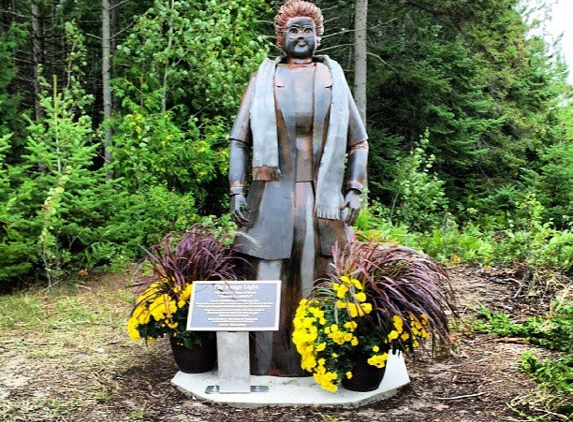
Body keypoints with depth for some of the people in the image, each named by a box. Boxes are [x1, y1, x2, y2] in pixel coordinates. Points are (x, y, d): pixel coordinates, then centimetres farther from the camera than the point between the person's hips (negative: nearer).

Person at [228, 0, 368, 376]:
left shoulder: (334, 78, 13)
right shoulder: (264, 79, 10)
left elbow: (359, 141, 12)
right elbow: (239, 140, 8)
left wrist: (354, 190, 0)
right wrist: (237, 190, -3)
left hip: (323, 197, 1)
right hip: (274, 196, -1)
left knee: (320, 279, 4)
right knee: (268, 280, -1)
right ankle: (266, 365, 10)